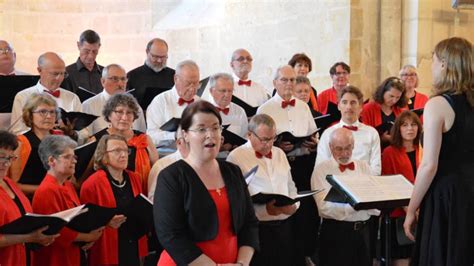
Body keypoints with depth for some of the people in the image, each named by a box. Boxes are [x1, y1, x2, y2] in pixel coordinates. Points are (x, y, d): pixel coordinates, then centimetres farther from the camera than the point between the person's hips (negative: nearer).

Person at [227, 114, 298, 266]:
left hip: (284, 225, 6)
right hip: (256, 228, -6)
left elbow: (290, 186, 21)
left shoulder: (280, 153, 15)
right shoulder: (236, 157, -6)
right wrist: (264, 209, -21)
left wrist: (294, 204, 0)